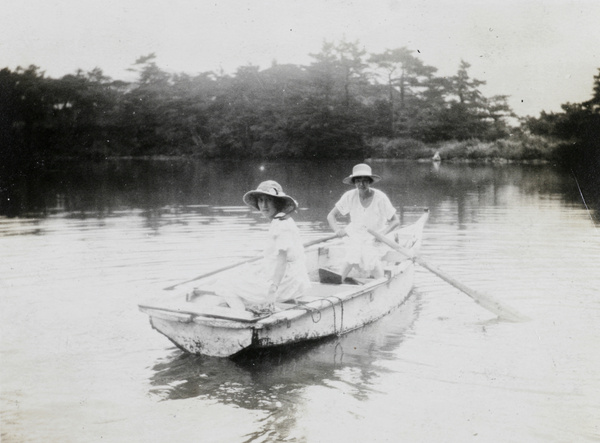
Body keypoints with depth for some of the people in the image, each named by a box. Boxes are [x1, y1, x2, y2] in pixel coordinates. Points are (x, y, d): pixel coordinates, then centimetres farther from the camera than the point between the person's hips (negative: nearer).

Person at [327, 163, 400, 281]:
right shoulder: (350, 196, -9)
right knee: (352, 258, -24)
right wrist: (337, 230, -20)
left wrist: (383, 233, -26)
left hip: (375, 239, -2)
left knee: (371, 257, -26)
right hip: (355, 236, 2)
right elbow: (331, 216, -1)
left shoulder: (380, 197, -15)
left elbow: (395, 221, -8)